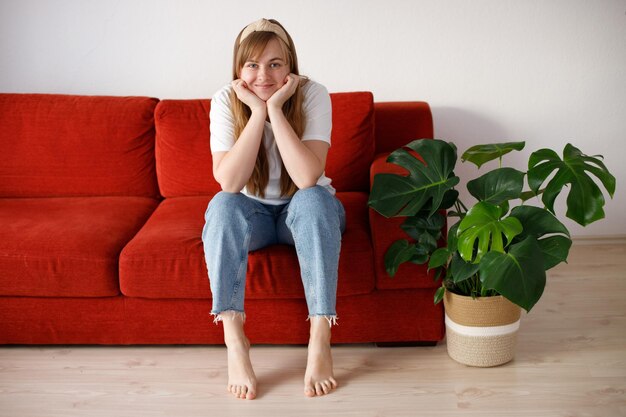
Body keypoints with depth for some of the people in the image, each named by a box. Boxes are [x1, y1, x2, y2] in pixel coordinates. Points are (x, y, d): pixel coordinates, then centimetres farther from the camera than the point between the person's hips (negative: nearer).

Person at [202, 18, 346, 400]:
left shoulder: (313, 95, -19)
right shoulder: (226, 101, -15)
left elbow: (307, 178, -32)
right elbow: (228, 182, -27)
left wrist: (276, 108, -33)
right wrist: (258, 112, -31)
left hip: (304, 210, -1)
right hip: (253, 212, 1)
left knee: (314, 198, -34)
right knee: (222, 205, -31)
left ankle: (320, 340, -34)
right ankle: (234, 340, -30)